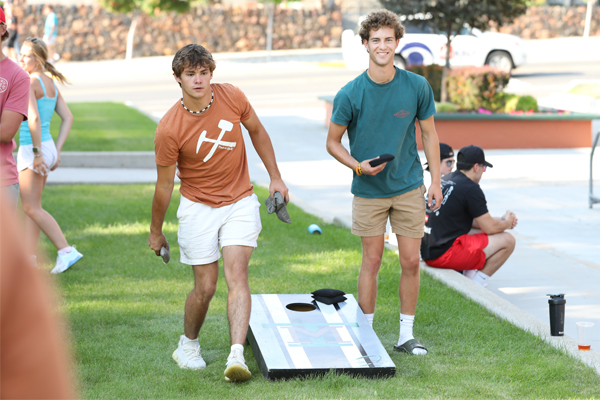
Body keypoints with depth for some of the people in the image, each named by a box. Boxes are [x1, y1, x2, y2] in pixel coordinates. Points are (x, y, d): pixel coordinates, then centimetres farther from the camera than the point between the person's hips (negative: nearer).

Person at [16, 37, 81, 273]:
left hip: (31, 149, -9)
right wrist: (56, 151, 12)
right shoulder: (50, 84, 11)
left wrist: (37, 152, -23)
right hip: (48, 147, 9)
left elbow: (33, 118, -27)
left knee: (31, 207, -2)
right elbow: (68, 118, 12)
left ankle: (66, 251, -5)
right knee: (31, 206, 14)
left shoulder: (29, 83, -15)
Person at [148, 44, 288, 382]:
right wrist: (156, 232, 4)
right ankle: (188, 345, 29)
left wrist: (276, 178, 9)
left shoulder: (232, 97, -10)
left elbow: (257, 131, 10)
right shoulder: (169, 129, -17)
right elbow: (165, 184, -6)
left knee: (237, 274, -14)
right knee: (205, 287, 1)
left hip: (240, 202, 2)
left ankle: (237, 356, -24)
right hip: (198, 208, -2)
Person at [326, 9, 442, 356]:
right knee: (372, 261, 4)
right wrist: (358, 165, -18)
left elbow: (429, 132, 6)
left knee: (411, 262, 3)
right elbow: (333, 142, -1)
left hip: (409, 187, 2)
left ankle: (406, 335, 16)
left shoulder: (417, 87, -6)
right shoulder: (350, 94, -11)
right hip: (369, 190, -1)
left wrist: (436, 181, 4)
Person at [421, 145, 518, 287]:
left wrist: (500, 221, 23)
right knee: (507, 240, -2)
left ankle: (468, 278, 13)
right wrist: (507, 223, 14)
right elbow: (490, 228, -9)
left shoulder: (445, 180, 16)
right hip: (445, 253, -9)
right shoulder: (471, 189, -12)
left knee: (480, 231, 28)